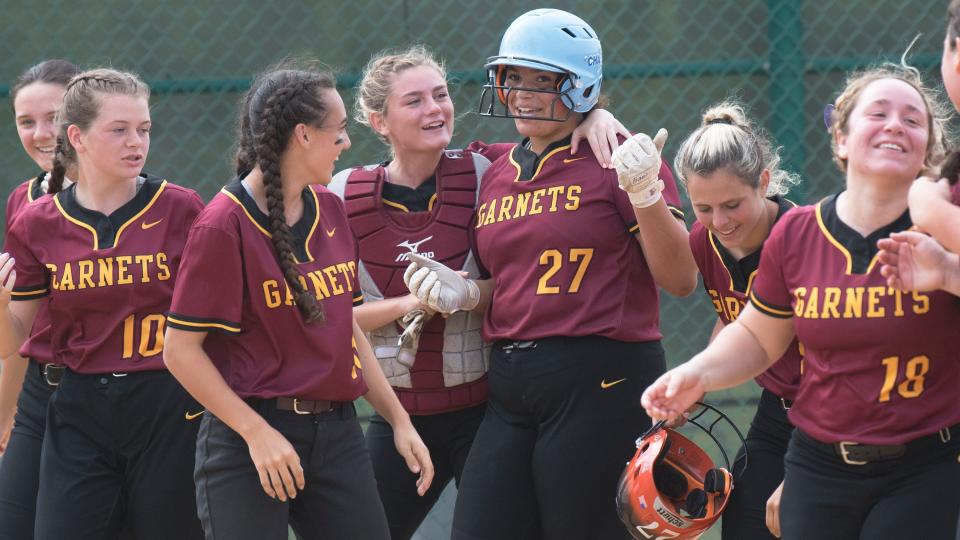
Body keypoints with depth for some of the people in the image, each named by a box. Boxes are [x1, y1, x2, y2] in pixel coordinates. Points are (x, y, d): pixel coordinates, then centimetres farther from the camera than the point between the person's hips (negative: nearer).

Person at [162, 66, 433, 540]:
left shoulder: (330, 210, 11)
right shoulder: (225, 225, -11)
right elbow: (181, 349, -13)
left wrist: (398, 420, 15)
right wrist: (257, 433, -17)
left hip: (337, 432, 7)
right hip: (248, 437, -7)